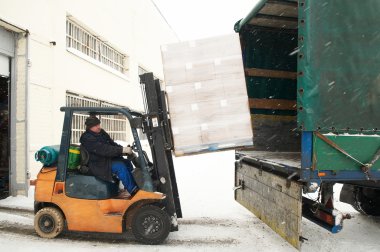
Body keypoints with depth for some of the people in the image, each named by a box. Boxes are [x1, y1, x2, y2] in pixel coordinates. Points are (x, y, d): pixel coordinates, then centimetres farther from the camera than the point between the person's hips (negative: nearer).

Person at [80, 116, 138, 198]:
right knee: (120, 166, -25)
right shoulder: (87, 138, -19)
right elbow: (103, 150, -29)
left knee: (127, 162, -3)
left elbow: (112, 144, 11)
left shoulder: (101, 132, 9)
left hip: (107, 158, 9)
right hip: (97, 164, -9)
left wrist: (124, 149, -8)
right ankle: (132, 190, -17)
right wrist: (122, 150, -33)